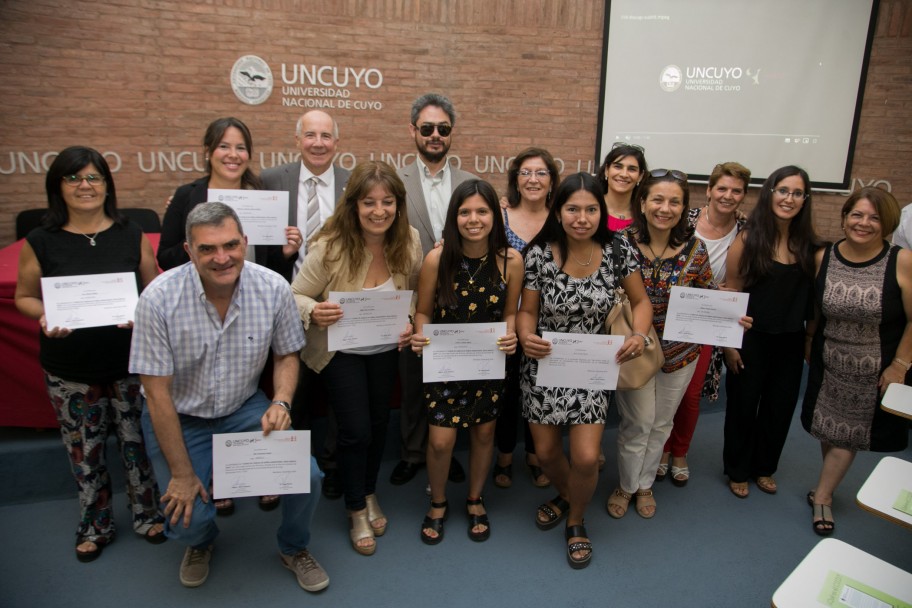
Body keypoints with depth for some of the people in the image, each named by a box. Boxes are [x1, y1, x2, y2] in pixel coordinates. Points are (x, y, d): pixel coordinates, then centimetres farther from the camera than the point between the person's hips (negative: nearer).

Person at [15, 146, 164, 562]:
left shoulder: (132, 236, -1)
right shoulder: (41, 242, -3)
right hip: (70, 370, 0)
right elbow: (24, 297, 6)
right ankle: (95, 527, 35)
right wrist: (44, 317, -15)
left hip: (130, 361, 0)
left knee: (138, 442, 10)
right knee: (84, 451, 13)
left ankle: (147, 514, 33)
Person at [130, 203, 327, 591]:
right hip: (179, 418, -1)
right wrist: (182, 473, -13)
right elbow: (157, 391, -17)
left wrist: (281, 402, -21)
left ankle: (294, 549, 19)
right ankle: (199, 542, 30)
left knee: (306, 477, -16)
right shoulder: (159, 299, -23)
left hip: (245, 408, 2)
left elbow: (286, 355, 0)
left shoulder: (274, 289, -17)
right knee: (187, 520, -13)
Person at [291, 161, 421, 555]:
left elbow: (414, 295, 0)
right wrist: (313, 311, -38)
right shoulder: (330, 246, -26)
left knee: (378, 423, 17)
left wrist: (412, 323, -19)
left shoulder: (408, 242, -16)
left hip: (385, 349, 4)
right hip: (340, 349, -3)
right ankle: (356, 510, 25)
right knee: (355, 430, -3)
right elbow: (295, 296, -16)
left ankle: (370, 493, 44)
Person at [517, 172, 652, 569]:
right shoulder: (539, 254, -15)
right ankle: (564, 496, 48)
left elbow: (641, 301, 1)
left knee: (586, 458, -7)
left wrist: (639, 335, -19)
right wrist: (525, 336, -28)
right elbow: (527, 311, -6)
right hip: (544, 363, 0)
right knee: (545, 452, 11)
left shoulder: (618, 251, -11)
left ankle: (576, 521, 28)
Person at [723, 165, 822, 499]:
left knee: (780, 407, 16)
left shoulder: (808, 243, 0)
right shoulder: (747, 238, -11)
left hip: (791, 340, 4)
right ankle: (737, 471, 30)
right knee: (743, 405, 10)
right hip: (752, 338, -4)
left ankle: (764, 467, 37)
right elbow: (730, 293, -10)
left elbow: (812, 294, 6)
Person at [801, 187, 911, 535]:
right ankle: (828, 487, 37)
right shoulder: (823, 258, -6)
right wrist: (810, 344, 8)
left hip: (875, 371, -3)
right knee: (828, 428, 16)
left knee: (847, 432, 10)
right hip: (828, 363, 3)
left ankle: (822, 497, 25)